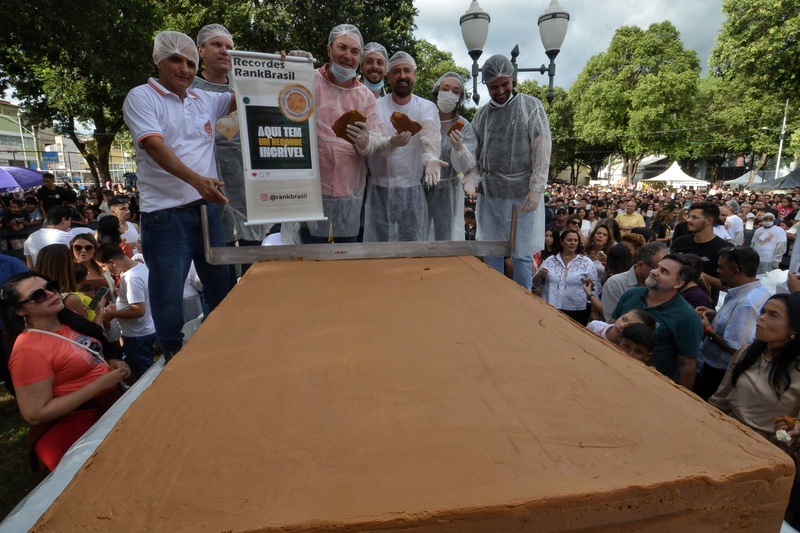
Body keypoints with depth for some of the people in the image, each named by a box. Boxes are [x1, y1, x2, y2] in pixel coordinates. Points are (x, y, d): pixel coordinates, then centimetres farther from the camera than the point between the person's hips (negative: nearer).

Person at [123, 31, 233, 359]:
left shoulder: (205, 100, 13)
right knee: (169, 290, 1)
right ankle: (174, 353, 18)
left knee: (221, 282, 14)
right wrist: (197, 180, -31)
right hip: (165, 214, -5)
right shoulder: (142, 98, -3)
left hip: (206, 208, 6)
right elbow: (156, 147, -17)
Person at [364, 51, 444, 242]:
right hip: (380, 188, 0)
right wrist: (393, 142, -41)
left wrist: (431, 157, -43)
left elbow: (431, 133, -21)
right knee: (378, 245, 7)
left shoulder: (427, 107, 1)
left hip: (413, 189, 1)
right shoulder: (377, 106, -2)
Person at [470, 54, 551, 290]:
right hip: (490, 194, 4)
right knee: (491, 253, 9)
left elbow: (542, 151, -5)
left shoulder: (531, 106, 0)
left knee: (521, 254, -1)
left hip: (522, 195, -4)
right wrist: (470, 180, -3)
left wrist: (536, 189, -13)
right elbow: (475, 153, 15)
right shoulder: (482, 114, 12)